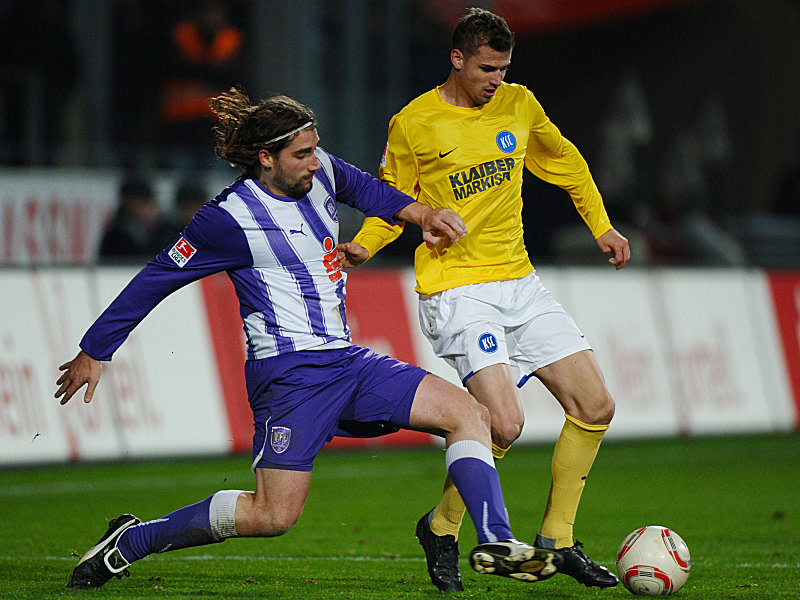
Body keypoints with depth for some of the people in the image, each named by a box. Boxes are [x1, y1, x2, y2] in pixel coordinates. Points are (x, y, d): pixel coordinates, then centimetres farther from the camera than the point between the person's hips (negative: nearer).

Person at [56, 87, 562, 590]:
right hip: (288, 373, -8)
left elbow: (365, 189, 33)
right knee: (274, 515, -15)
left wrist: (423, 214, 19)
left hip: (346, 360, 8)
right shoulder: (231, 217, -13)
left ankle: (496, 544, -10)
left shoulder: (320, 173, 6)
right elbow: (157, 279, -4)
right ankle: (130, 542, 0)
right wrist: (93, 353, 1)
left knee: (468, 412, -6)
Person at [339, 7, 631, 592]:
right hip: (457, 289, -6)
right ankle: (442, 527, 4)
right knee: (504, 422, -21)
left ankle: (556, 539, 15)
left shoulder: (519, 105, 6)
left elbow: (565, 162, 24)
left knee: (595, 406, 1)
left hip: (519, 281, 6)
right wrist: (363, 246, -13)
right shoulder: (413, 124, -6)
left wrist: (602, 226, 20)